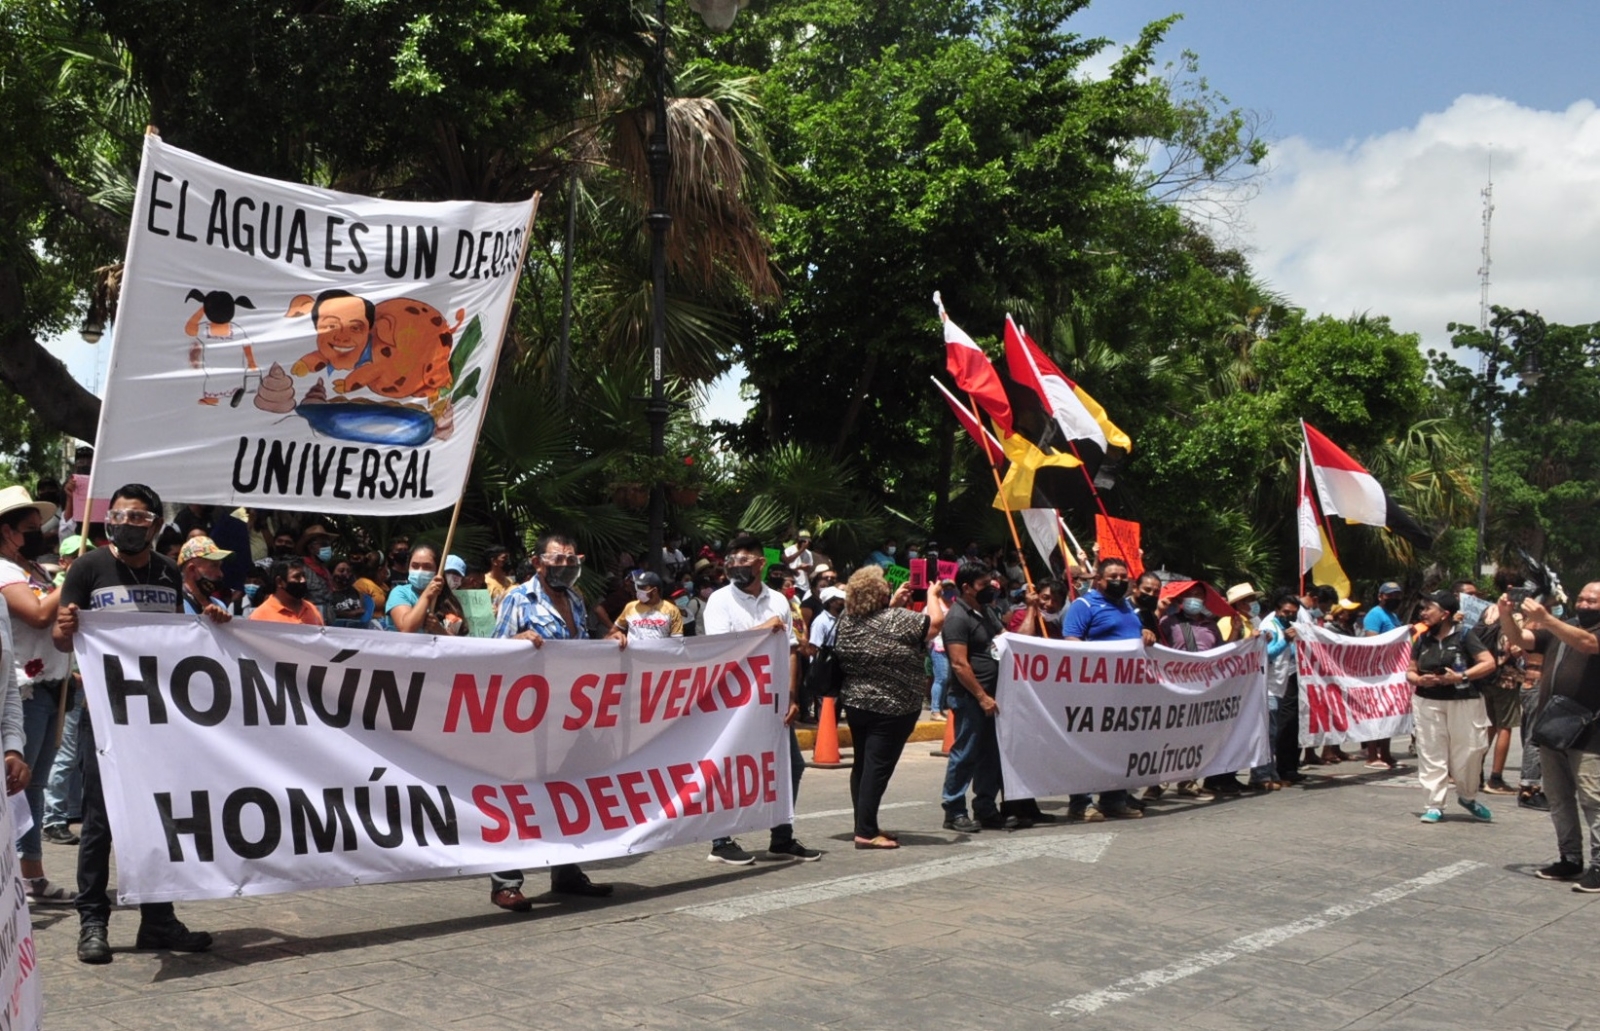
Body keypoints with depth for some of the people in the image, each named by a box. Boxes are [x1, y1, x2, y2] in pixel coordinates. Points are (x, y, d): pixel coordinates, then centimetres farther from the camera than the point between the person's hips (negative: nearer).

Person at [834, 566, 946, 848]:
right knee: (878, 768, -5)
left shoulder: (847, 621, 2)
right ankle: (866, 832, -5)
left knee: (862, 765, 14)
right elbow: (936, 621, -14)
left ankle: (865, 825, 21)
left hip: (855, 704, 7)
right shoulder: (897, 619, -17)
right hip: (891, 709, -7)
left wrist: (894, 603, 20)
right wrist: (932, 594, 2)